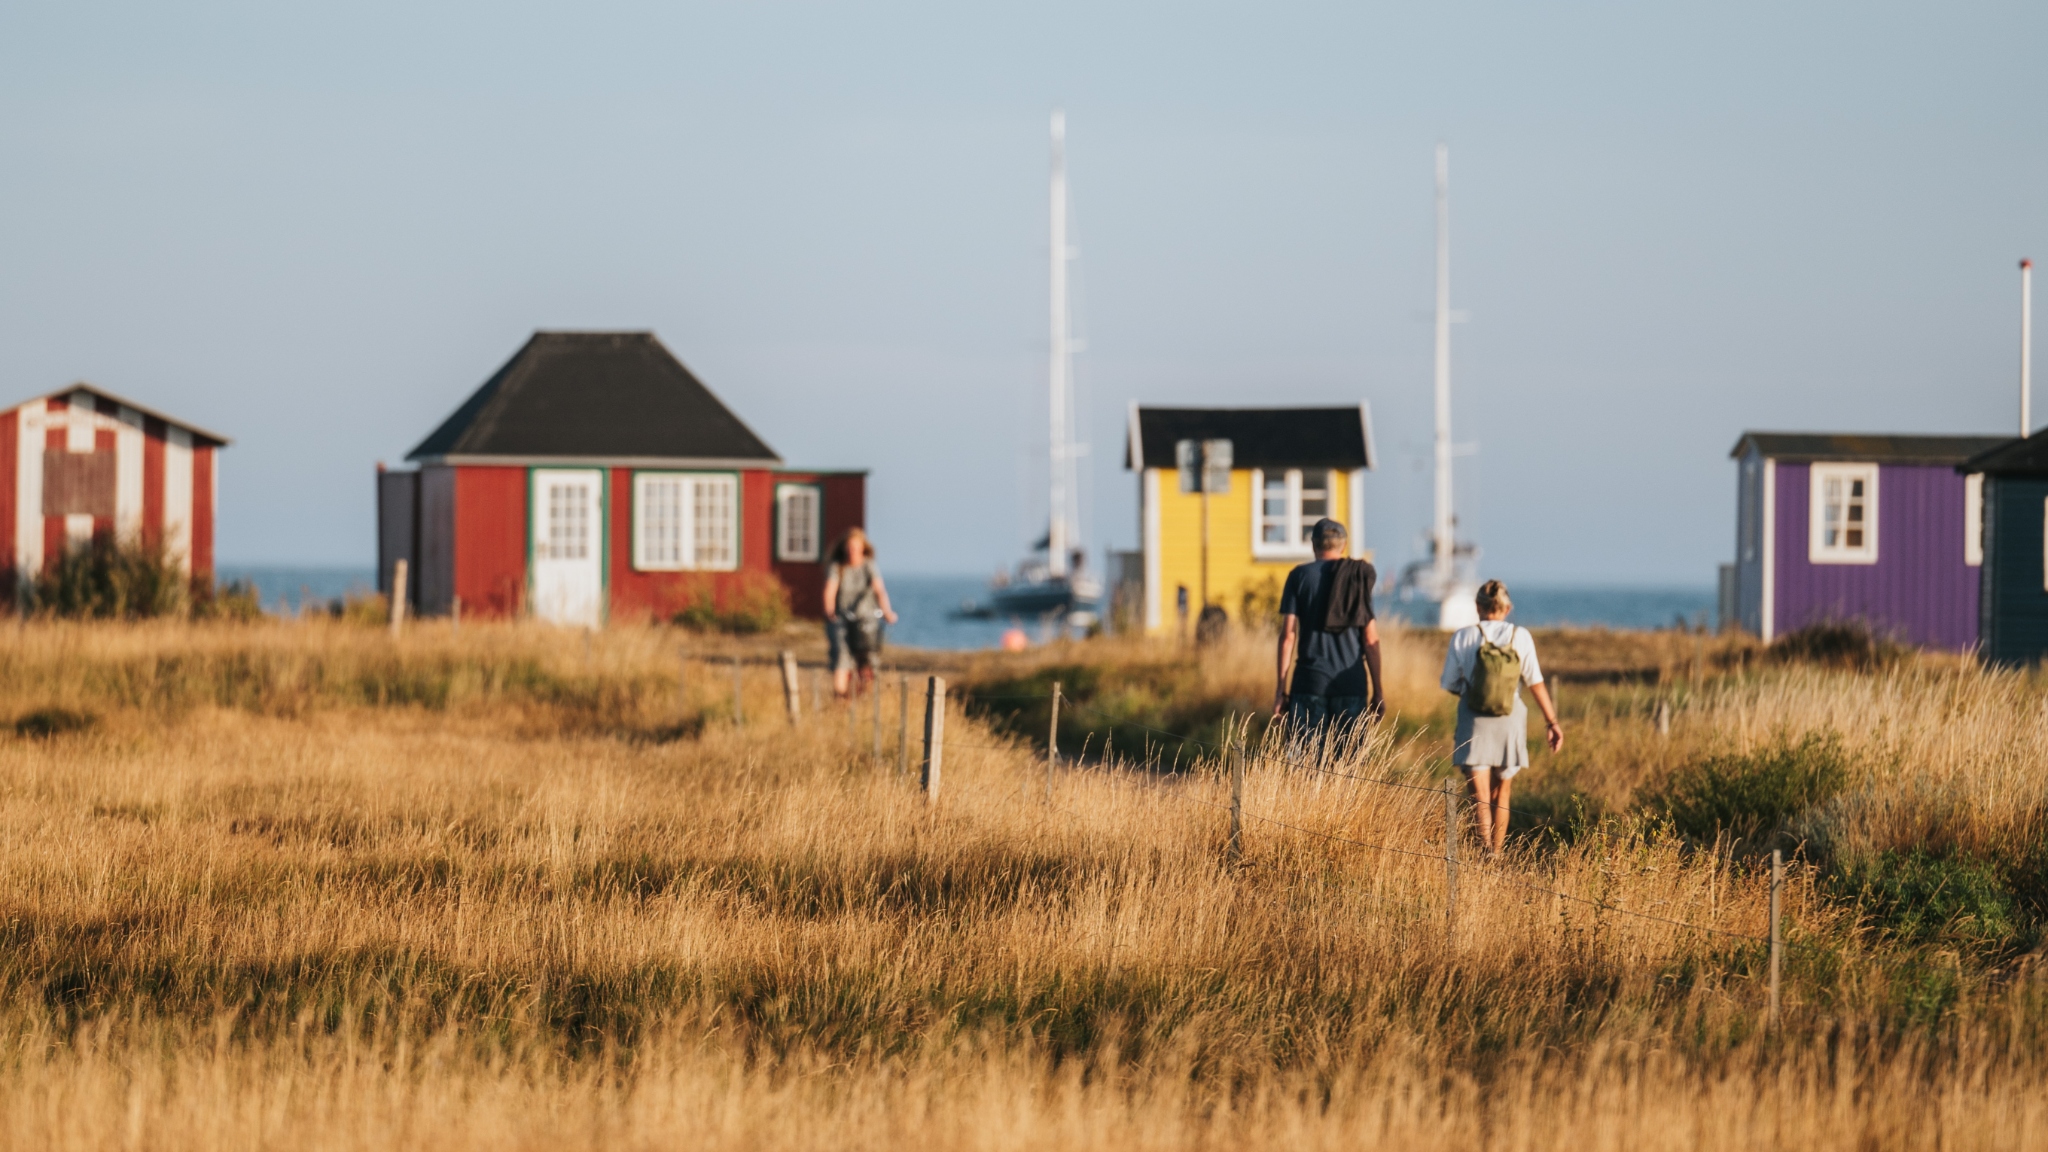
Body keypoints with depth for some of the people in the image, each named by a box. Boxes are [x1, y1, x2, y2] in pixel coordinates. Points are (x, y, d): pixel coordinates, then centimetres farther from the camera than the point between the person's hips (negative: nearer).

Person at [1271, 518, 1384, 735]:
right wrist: (1378, 689, 8)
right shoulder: (1359, 576, 6)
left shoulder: (1299, 576, 2)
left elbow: (1288, 635, -2)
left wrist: (1280, 689, 1)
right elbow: (1370, 639, 3)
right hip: (1352, 684, 1)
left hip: (1310, 683, -1)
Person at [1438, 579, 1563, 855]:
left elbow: (1450, 685, 0)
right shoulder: (1520, 636, -2)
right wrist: (1552, 722, 3)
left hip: (1474, 725, -2)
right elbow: (1536, 682, -3)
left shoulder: (1463, 637, -4)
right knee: (1501, 797, 17)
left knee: (1480, 799, -5)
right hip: (1510, 724, 2)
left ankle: (1487, 855, -23)